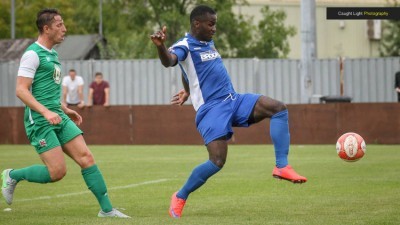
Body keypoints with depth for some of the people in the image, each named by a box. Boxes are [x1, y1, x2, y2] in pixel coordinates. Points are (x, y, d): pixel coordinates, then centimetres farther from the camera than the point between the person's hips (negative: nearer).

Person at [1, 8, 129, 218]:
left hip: (58, 118, 9)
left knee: (86, 158, -2)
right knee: (57, 171, -13)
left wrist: (65, 110, 25)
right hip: (40, 121, -9)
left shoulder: (52, 53, 17)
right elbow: (21, 90, -18)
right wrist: (46, 112, -26)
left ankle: (106, 209, 1)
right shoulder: (33, 54, -12)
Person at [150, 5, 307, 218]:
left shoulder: (209, 43, 18)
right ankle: (180, 197, 1)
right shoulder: (185, 46, -9)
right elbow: (169, 61, -32)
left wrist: (187, 91, 47)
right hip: (212, 109, -8)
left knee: (279, 108, -10)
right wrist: (160, 47, -53)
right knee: (217, 161, -20)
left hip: (233, 101, 8)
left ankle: (282, 167, -15)